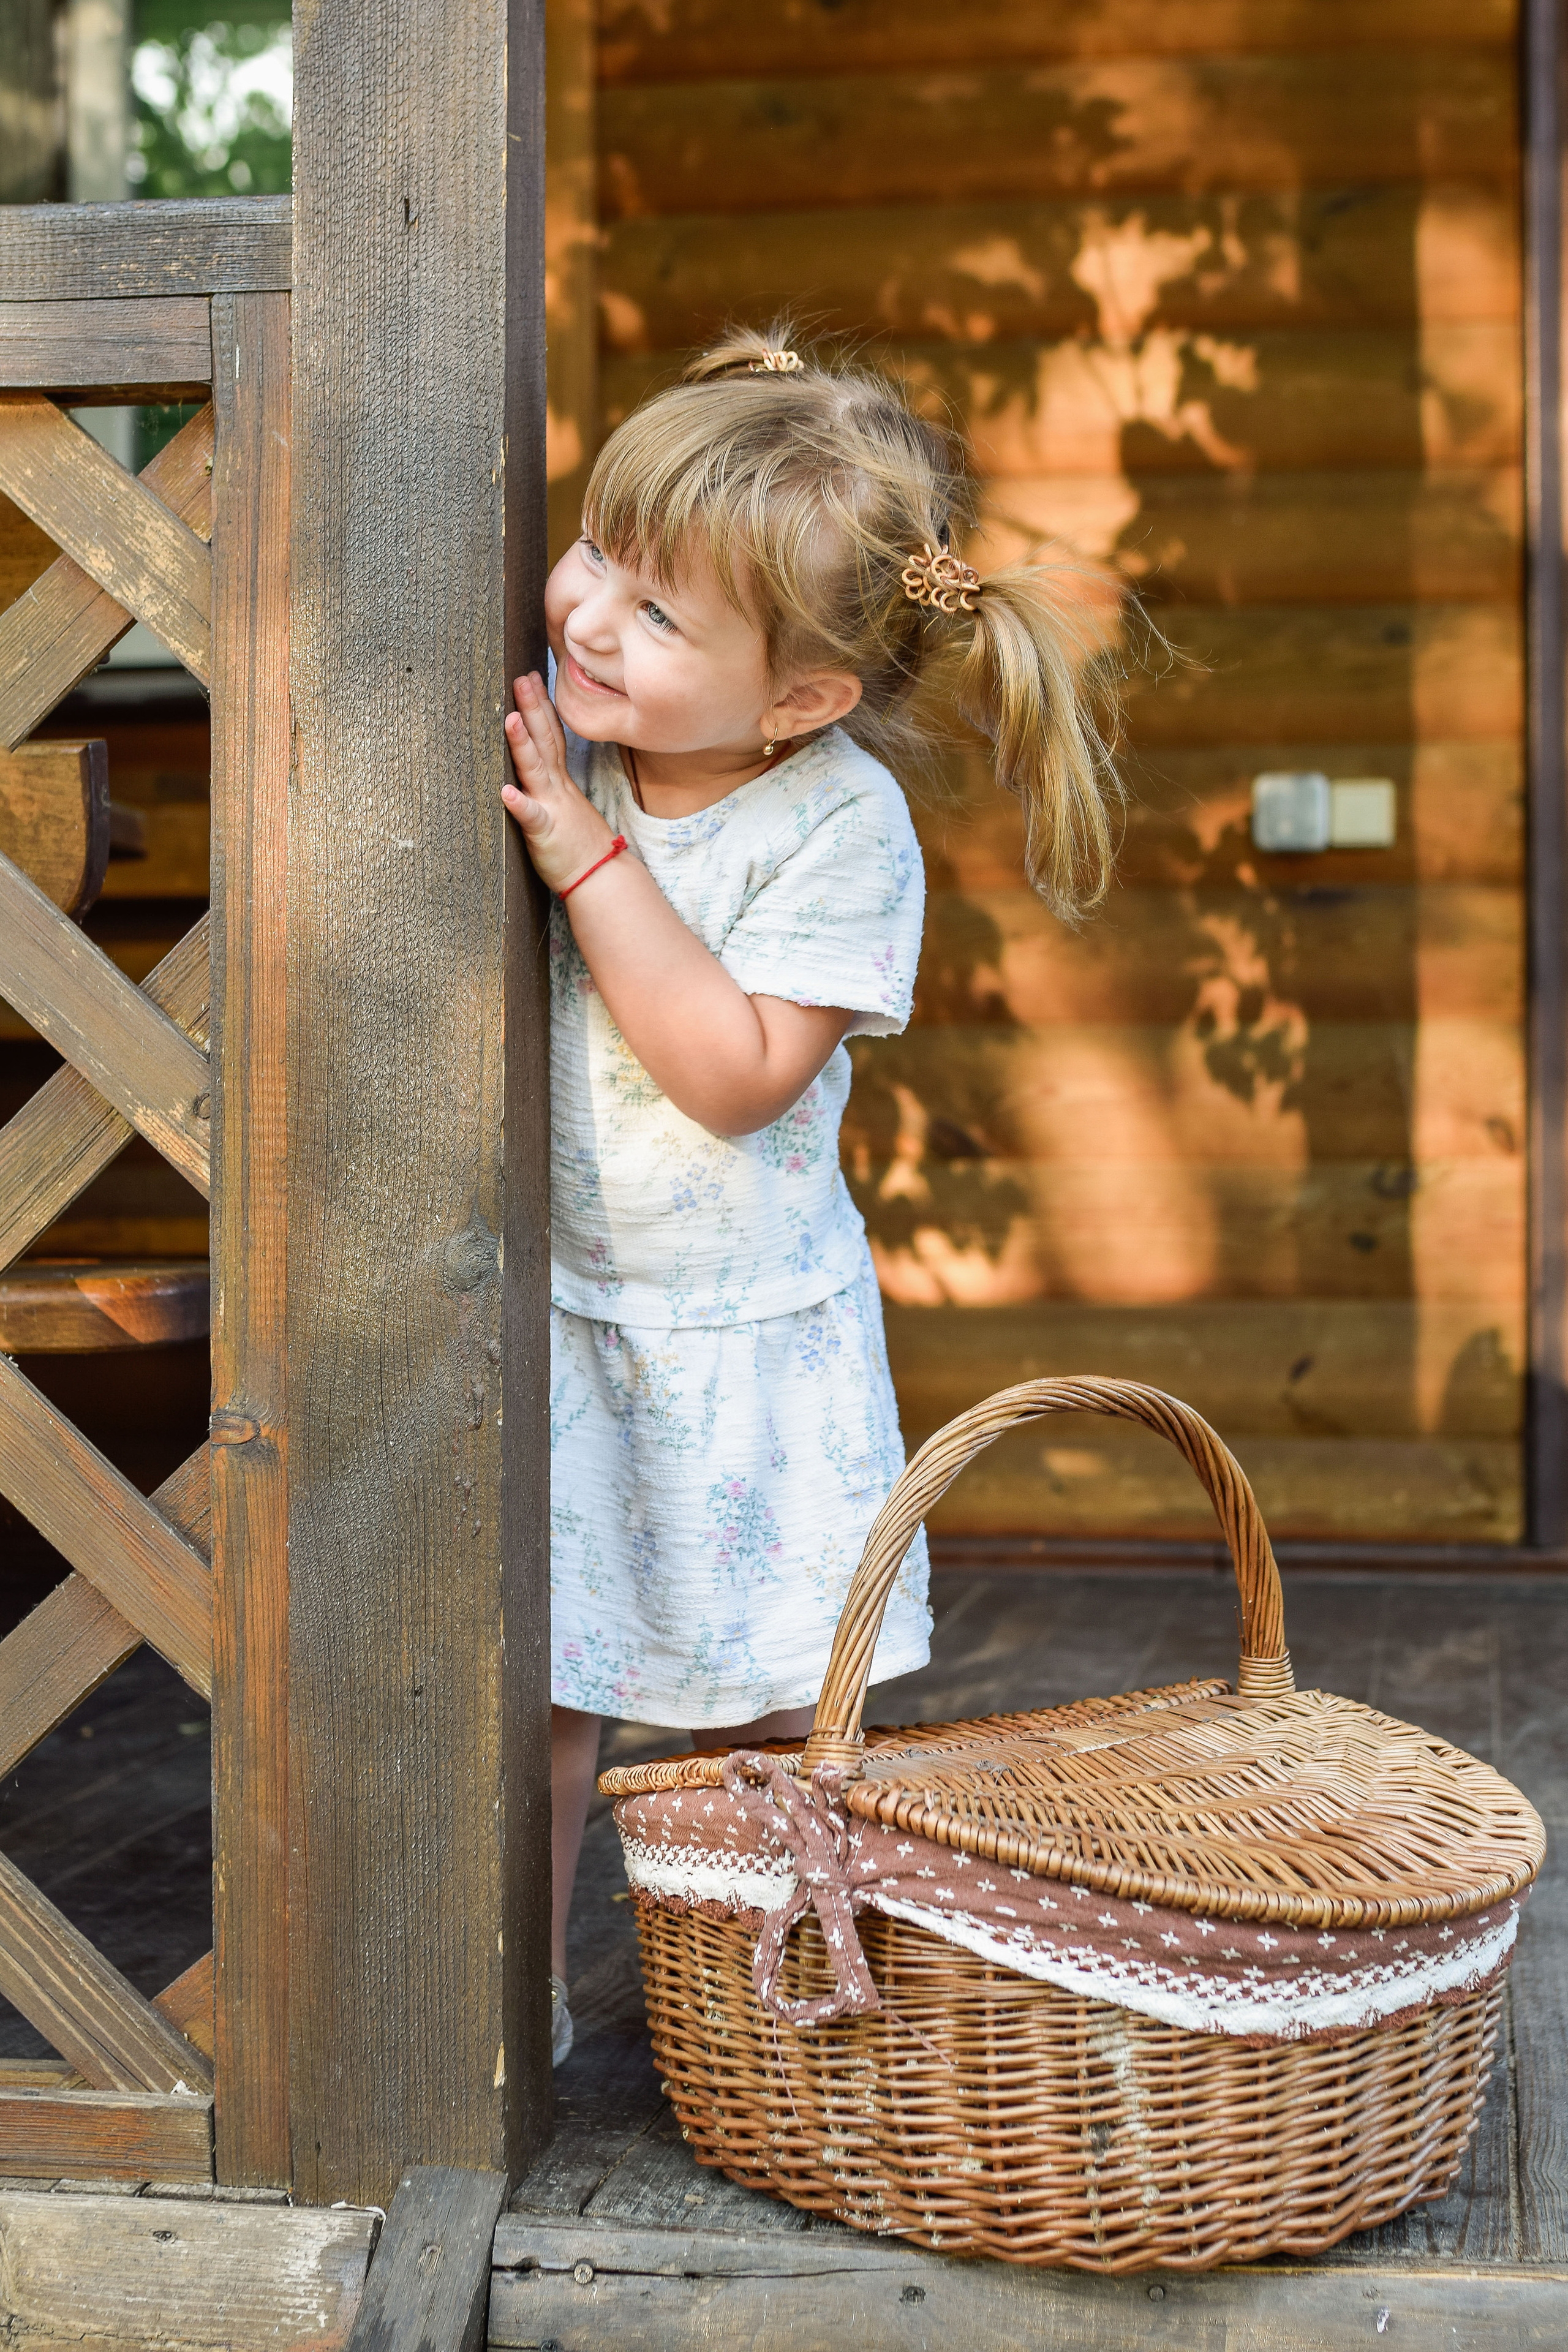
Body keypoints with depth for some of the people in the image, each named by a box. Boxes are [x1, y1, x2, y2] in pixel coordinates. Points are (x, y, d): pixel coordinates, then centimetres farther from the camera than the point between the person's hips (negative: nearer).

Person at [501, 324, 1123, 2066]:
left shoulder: (839, 826, -18)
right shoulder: (542, 726, -7)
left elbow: (738, 1074, -24)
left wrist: (592, 861, -28)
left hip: (740, 1327, -2)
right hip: (539, 1296, 3)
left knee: (760, 1715, 9)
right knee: (516, 1680, 7)